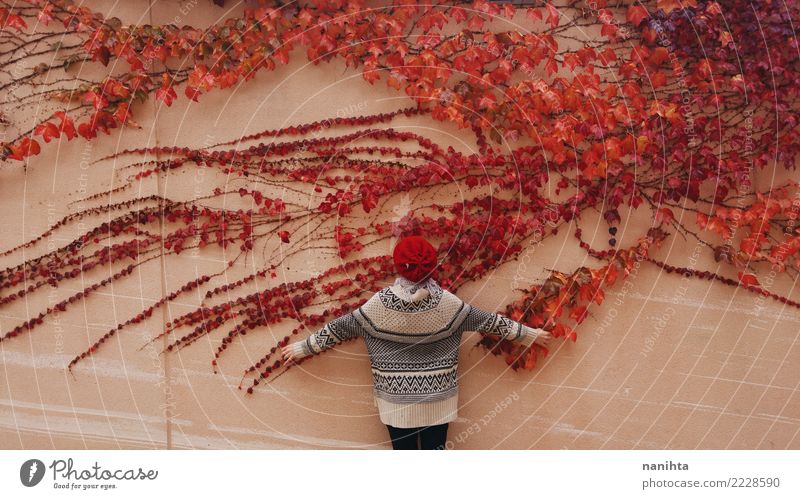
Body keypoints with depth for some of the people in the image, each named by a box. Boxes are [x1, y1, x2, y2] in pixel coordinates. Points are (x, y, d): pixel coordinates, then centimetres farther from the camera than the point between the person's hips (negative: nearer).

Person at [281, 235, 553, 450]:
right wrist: (530, 334, 11)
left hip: (395, 397, 0)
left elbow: (340, 327, -3)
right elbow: (489, 321, -3)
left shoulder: (379, 304, -13)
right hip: (437, 396, 0)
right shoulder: (447, 302, -12)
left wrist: (302, 347, 10)